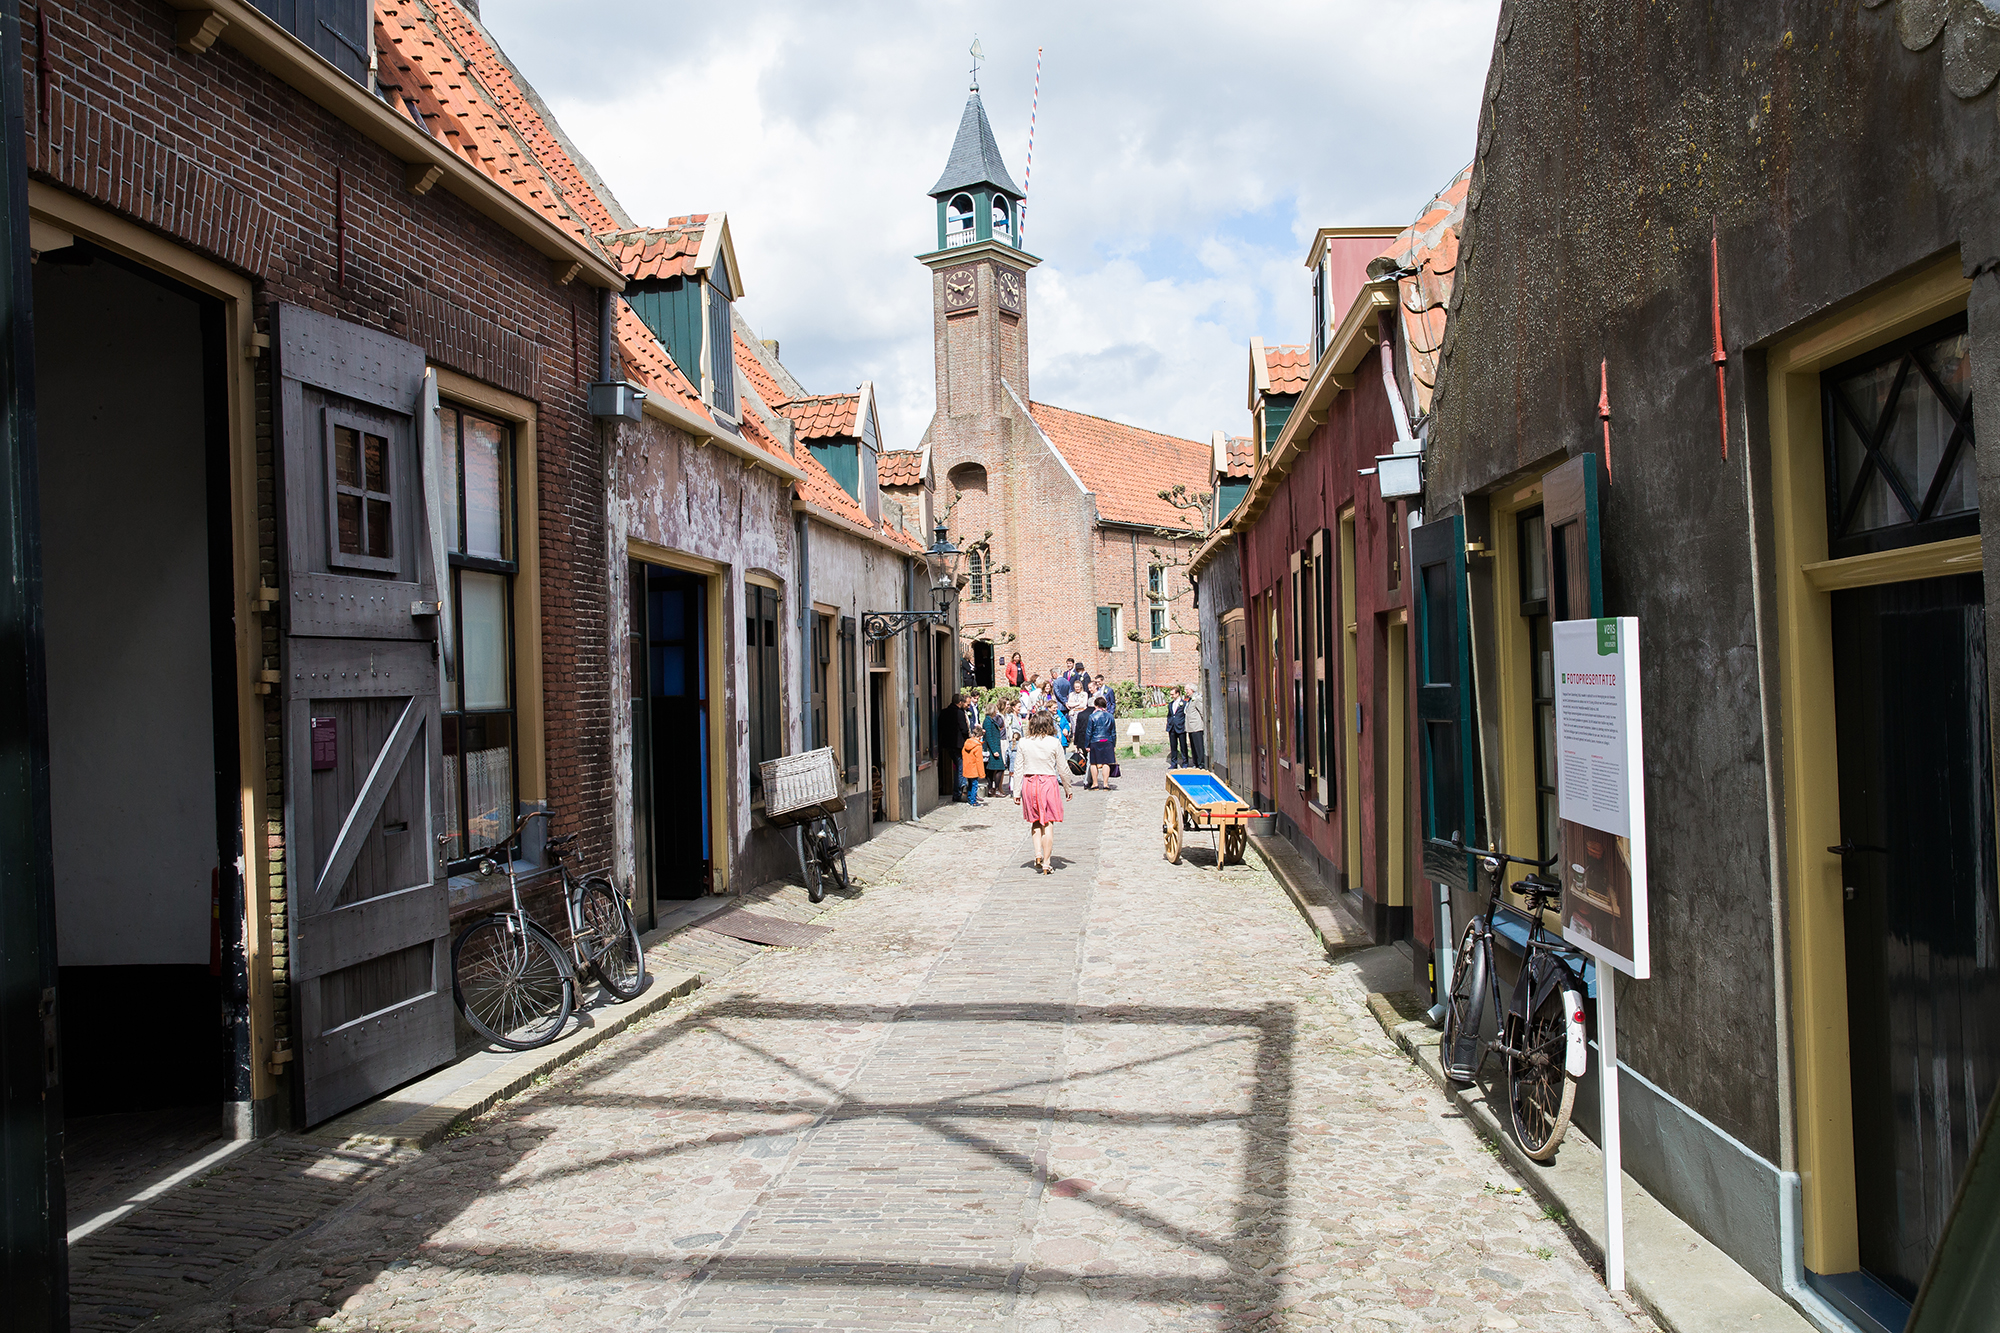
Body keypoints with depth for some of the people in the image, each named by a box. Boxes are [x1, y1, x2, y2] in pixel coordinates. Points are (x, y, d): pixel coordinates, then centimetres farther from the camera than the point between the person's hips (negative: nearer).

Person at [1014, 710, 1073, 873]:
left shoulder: (1024, 744, 0)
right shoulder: (1054, 743, -6)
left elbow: (1019, 768, 2)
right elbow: (1063, 768, 0)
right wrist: (1067, 788, 13)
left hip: (1029, 783, 2)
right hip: (1049, 783, -2)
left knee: (1035, 821, 18)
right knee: (1048, 823, 2)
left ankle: (1038, 854, 5)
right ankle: (1046, 862, 2)